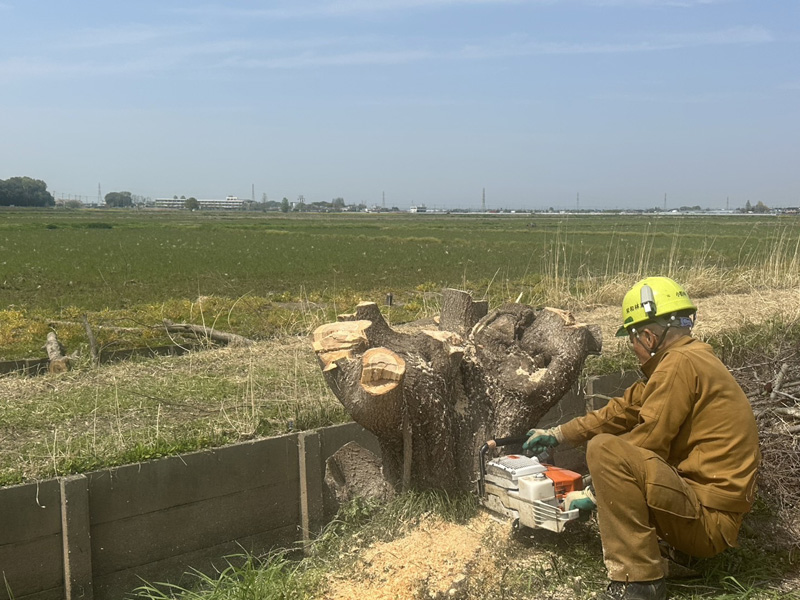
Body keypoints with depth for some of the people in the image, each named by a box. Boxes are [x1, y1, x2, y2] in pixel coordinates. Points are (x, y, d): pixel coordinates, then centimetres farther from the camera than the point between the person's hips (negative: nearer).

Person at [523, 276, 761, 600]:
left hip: (708, 519, -11)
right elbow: (624, 410, 15)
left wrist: (596, 494, -7)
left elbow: (647, 443, -18)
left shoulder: (680, 363, -18)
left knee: (605, 449, -24)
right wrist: (558, 434, 19)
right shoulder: (687, 358, 12)